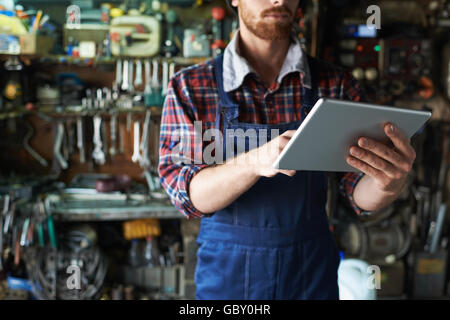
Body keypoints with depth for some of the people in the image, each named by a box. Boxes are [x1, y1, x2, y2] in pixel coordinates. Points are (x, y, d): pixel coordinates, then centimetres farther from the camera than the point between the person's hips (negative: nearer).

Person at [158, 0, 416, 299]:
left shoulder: (336, 84, -4)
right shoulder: (188, 87, -9)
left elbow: (361, 194, -6)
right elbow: (187, 194, -17)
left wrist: (391, 184, -30)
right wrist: (256, 161, -36)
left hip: (312, 273, 2)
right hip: (227, 274, -1)